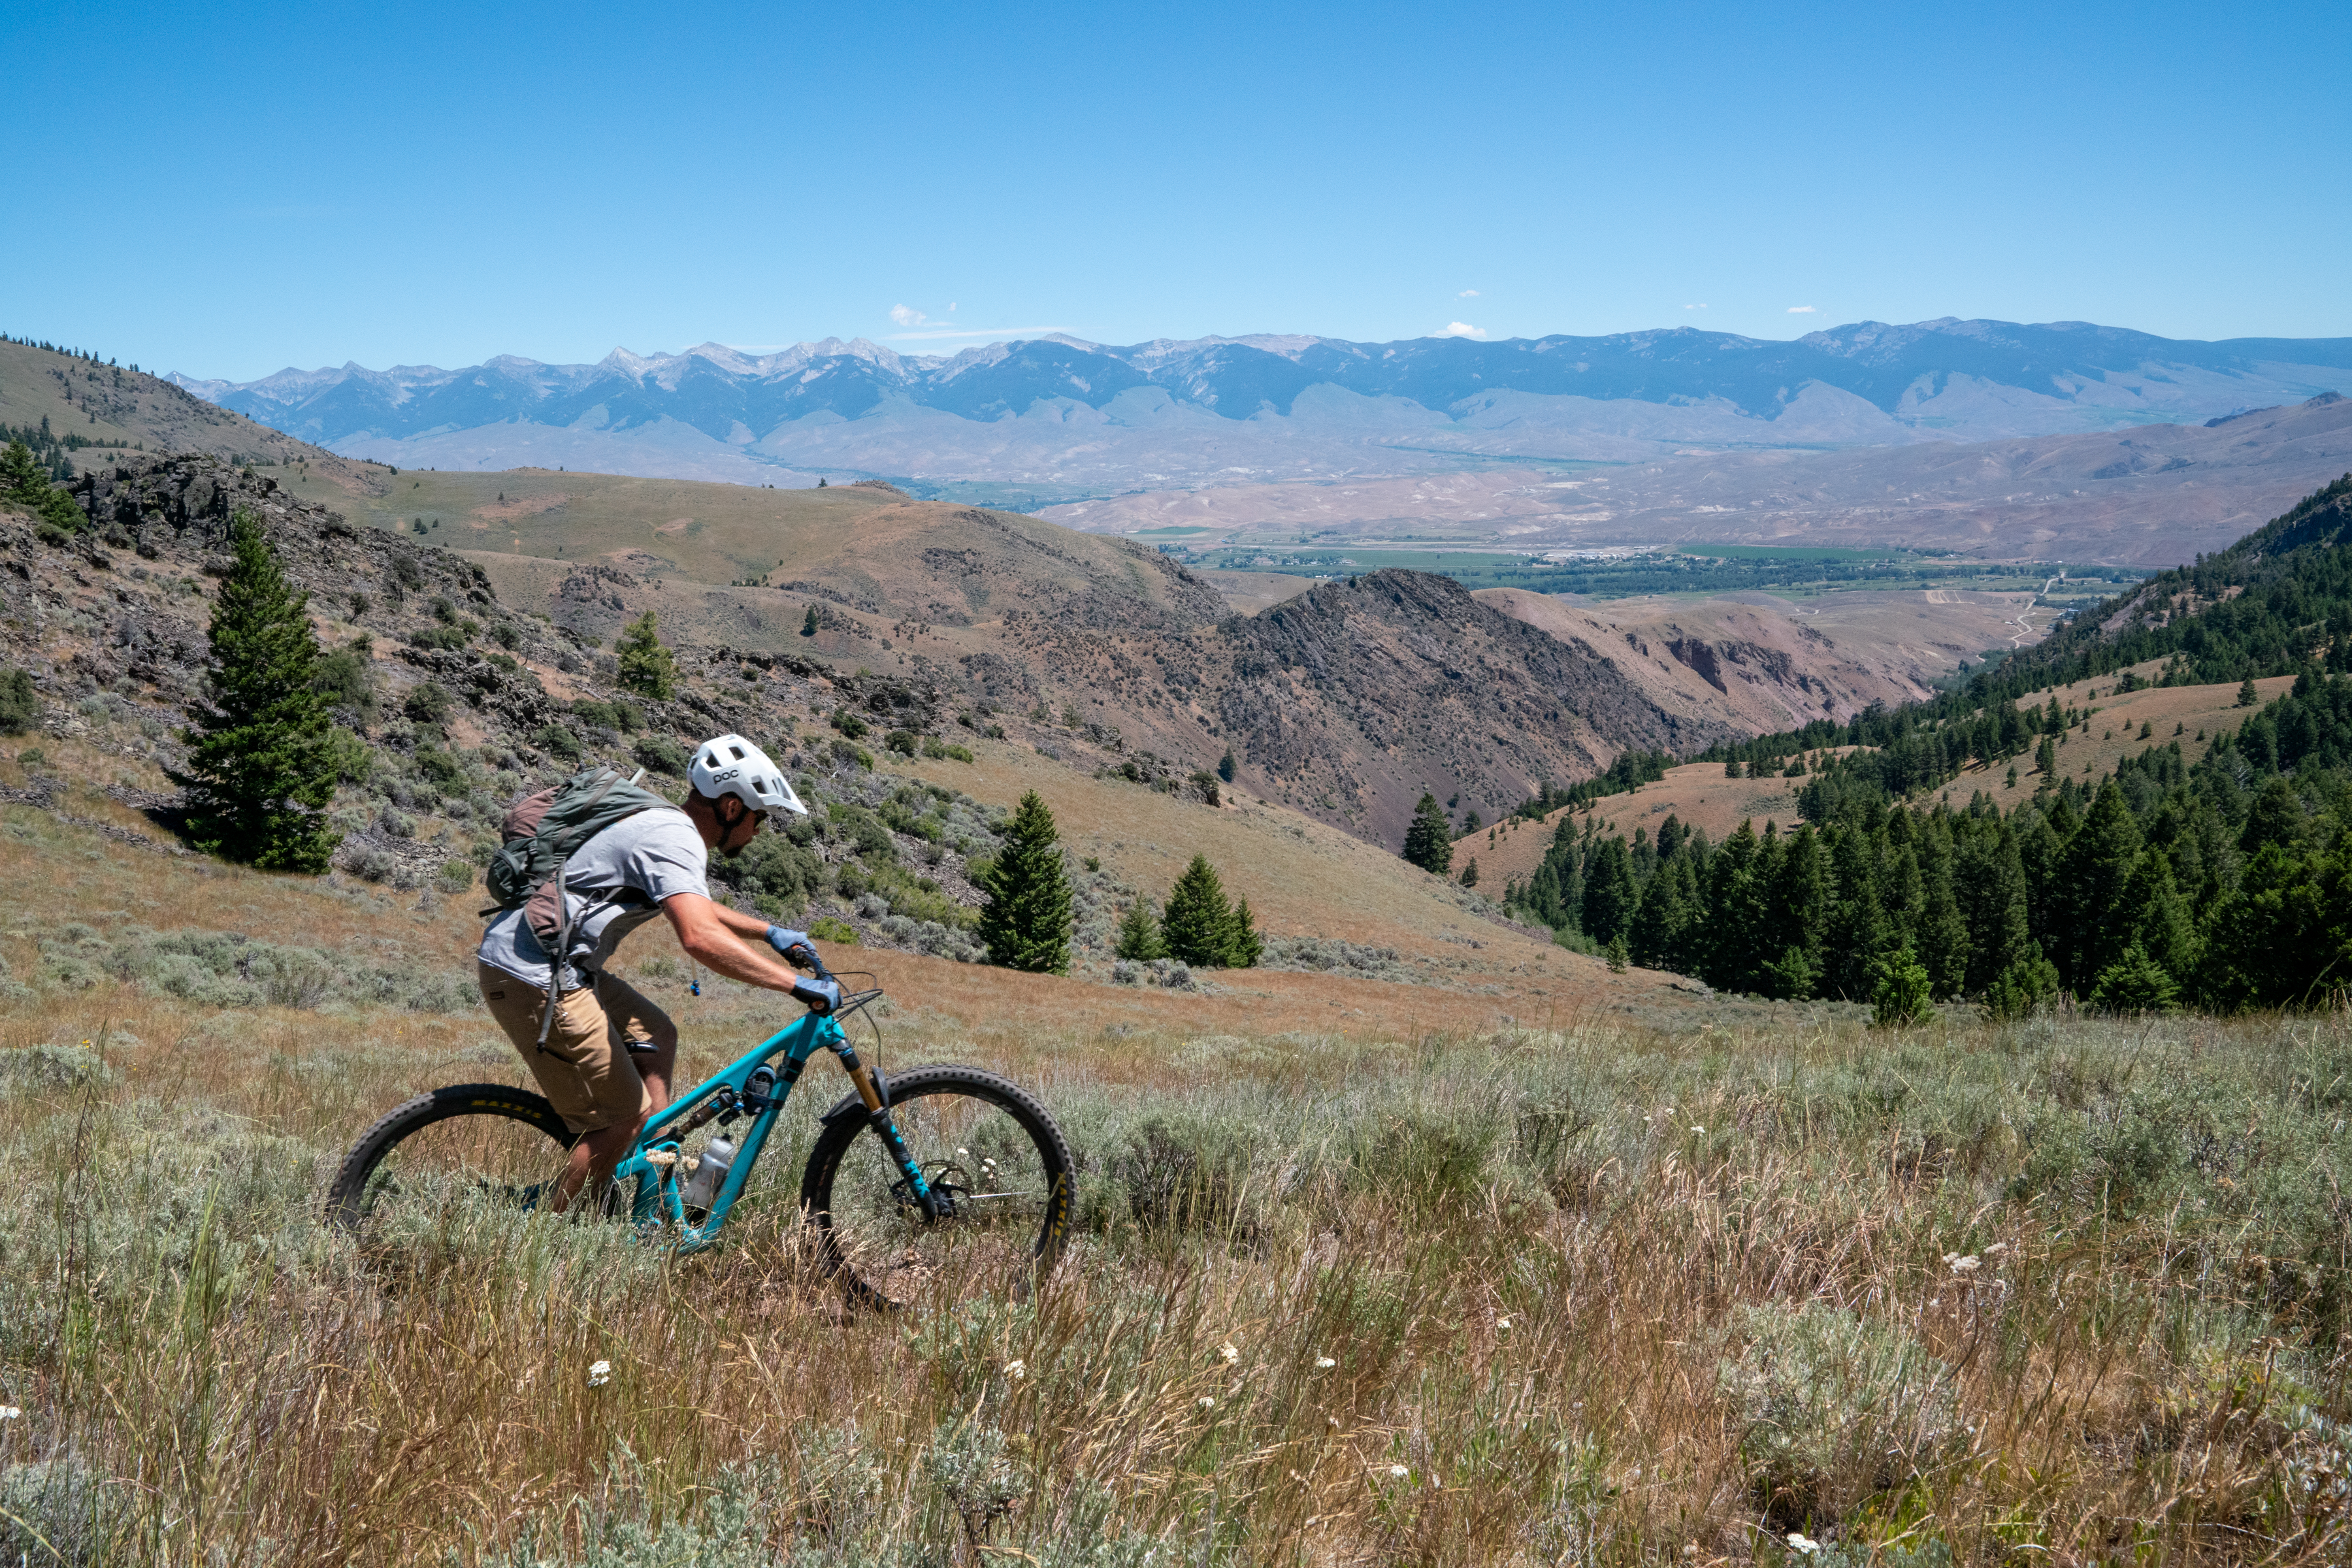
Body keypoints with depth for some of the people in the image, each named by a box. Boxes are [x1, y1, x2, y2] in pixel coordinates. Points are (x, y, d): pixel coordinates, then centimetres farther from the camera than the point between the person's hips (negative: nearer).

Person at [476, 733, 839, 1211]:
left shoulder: (667, 827, 15)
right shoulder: (677, 839, -17)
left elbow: (691, 908, 37)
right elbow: (700, 937, -33)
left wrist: (769, 932, 35)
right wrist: (797, 984, -29)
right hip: (532, 977, -11)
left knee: (656, 1035, 22)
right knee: (622, 1115, -6)